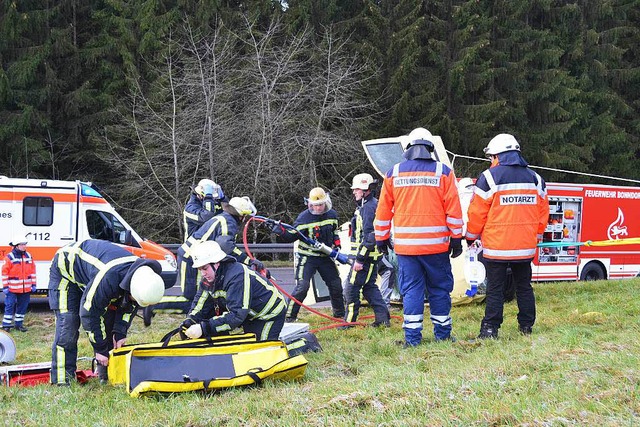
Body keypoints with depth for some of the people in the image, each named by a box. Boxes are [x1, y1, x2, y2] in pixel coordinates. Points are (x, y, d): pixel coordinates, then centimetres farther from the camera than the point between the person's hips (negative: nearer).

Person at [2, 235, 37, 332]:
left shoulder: (29, 256, 8)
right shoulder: (9, 257, -9)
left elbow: (32, 270, 13)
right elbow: (4, 272, -8)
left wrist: (33, 284, 9)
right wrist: (5, 286, -11)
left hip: (26, 288, 5)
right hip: (12, 288, -5)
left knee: (22, 306, 11)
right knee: (10, 306, -3)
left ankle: (19, 323, 22)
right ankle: (6, 325, 4)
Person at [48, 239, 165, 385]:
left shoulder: (143, 273, -21)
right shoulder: (108, 278, -45)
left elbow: (128, 305, -2)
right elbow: (89, 313, -33)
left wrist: (120, 333, -12)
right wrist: (100, 349, -25)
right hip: (65, 270, -7)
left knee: (109, 321, -1)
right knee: (68, 323, -18)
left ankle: (107, 373, 6)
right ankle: (62, 381, -15)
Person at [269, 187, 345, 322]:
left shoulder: (332, 215, 1)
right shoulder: (304, 217, -15)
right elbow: (291, 236, -15)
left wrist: (337, 244, 7)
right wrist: (280, 230, -32)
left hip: (325, 256, 5)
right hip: (307, 257, -5)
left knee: (336, 285, 10)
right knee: (302, 287, -17)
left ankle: (340, 314, 29)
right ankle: (289, 317, -9)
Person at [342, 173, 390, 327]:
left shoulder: (368, 207, -18)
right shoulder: (369, 205, 17)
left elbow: (369, 236, -23)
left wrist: (359, 259, -23)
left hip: (365, 256, -11)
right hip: (371, 256, 11)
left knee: (351, 287, -5)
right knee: (369, 287, 16)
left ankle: (349, 321, 0)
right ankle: (383, 318, 15)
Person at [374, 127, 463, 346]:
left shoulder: (394, 173, 5)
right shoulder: (443, 172, 0)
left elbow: (383, 210, 8)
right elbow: (453, 209, -2)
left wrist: (381, 238, 16)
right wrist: (456, 238, 3)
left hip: (405, 244, 1)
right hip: (436, 244, -1)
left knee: (411, 289, 5)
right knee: (439, 288, 10)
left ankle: (412, 336, 1)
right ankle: (442, 333, 15)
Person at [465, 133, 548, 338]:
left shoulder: (489, 177, -8)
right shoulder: (535, 179, 9)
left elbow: (477, 213, -6)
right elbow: (543, 212, 13)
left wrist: (470, 237, 8)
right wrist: (536, 237, 25)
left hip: (497, 246, -4)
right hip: (525, 246, 4)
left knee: (495, 289, 0)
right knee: (524, 286, 14)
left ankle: (490, 328, -1)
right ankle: (527, 326, 18)